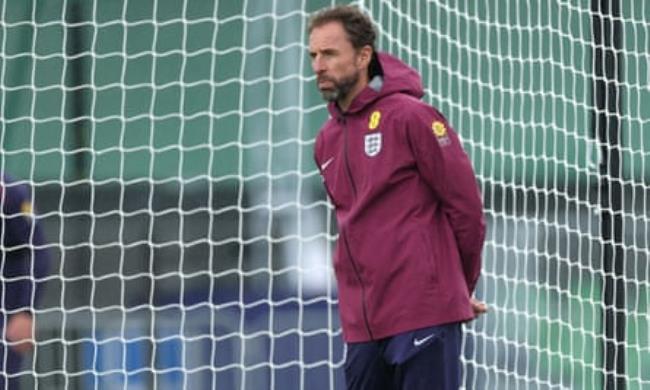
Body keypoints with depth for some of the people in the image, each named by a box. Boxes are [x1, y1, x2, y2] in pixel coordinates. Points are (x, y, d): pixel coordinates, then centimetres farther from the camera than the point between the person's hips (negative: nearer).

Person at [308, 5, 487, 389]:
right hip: (361, 325, 7)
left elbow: (466, 206, -5)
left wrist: (457, 287, 6)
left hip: (423, 316, -7)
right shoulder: (327, 142, 15)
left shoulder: (409, 116, -6)